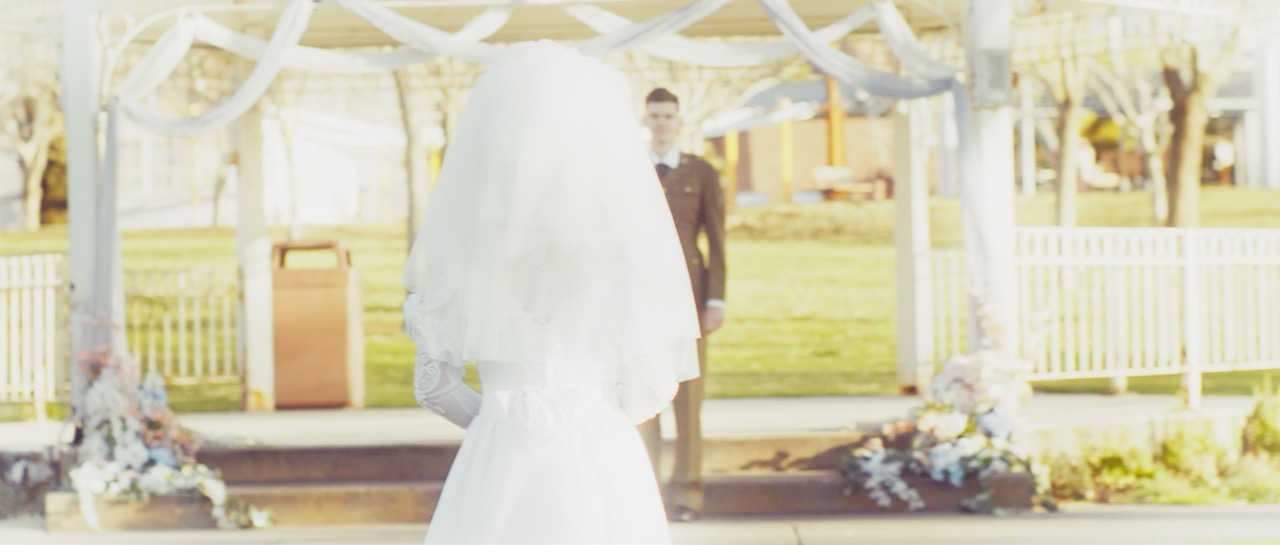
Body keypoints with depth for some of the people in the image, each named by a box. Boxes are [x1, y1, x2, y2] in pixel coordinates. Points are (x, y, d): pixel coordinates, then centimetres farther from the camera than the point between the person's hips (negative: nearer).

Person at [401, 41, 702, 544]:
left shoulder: (456, 235, -3)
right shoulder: (625, 226, -9)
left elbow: (434, 382, 4)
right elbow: (651, 389, -3)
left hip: (496, 470, 2)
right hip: (600, 473, -2)